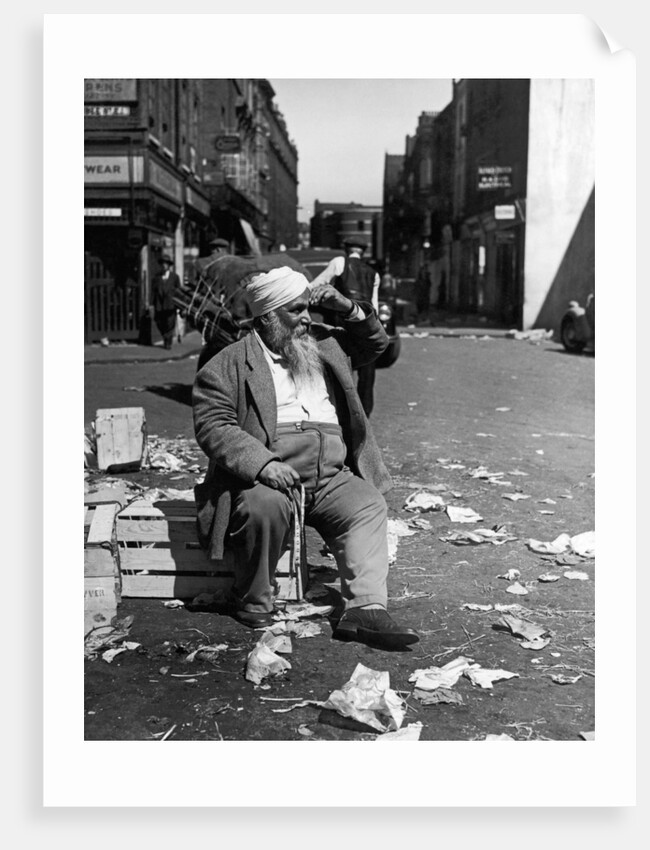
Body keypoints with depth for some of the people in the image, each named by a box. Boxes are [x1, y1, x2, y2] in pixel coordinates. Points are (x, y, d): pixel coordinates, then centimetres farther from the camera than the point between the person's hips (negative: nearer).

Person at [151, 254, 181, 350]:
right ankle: (165, 338, 27)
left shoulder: (175, 277, 6)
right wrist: (152, 303, 0)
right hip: (159, 304, 2)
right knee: (160, 324, 3)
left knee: (170, 323, -5)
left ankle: (168, 342, 9)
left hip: (170, 305, -1)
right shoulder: (156, 277, 8)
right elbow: (153, 290, 7)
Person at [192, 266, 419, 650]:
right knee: (265, 506, -35)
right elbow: (213, 426, -8)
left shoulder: (325, 344, 20)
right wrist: (263, 463, -24)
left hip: (331, 477, 5)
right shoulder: (227, 367, 2)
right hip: (268, 476, -4)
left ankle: (365, 609, -27)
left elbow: (376, 343, 31)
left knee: (369, 505, -21)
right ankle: (253, 605, -13)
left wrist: (349, 309, 11)